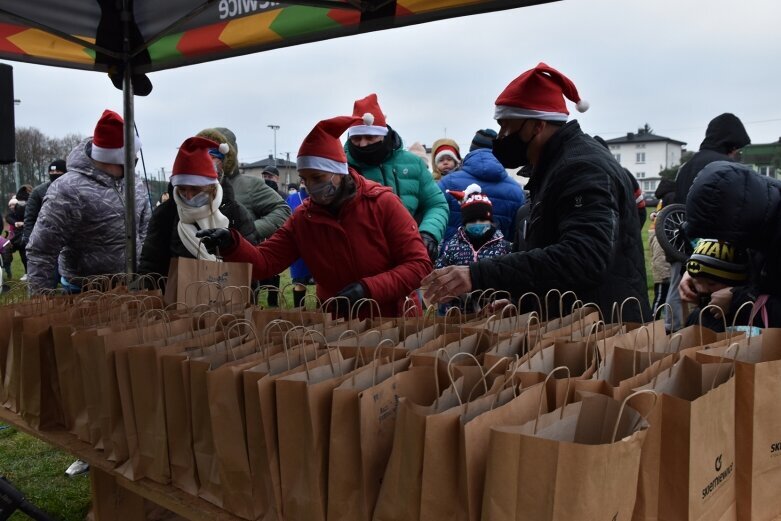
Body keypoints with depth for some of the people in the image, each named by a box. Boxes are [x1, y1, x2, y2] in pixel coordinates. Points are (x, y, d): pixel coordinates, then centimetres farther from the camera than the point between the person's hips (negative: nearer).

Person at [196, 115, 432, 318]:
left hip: (388, 322, -3)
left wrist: (368, 289, -23)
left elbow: (419, 264, -13)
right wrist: (232, 244, -20)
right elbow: (264, 260, -1)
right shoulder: (303, 217, 1)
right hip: (335, 323, 3)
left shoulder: (382, 203, -11)